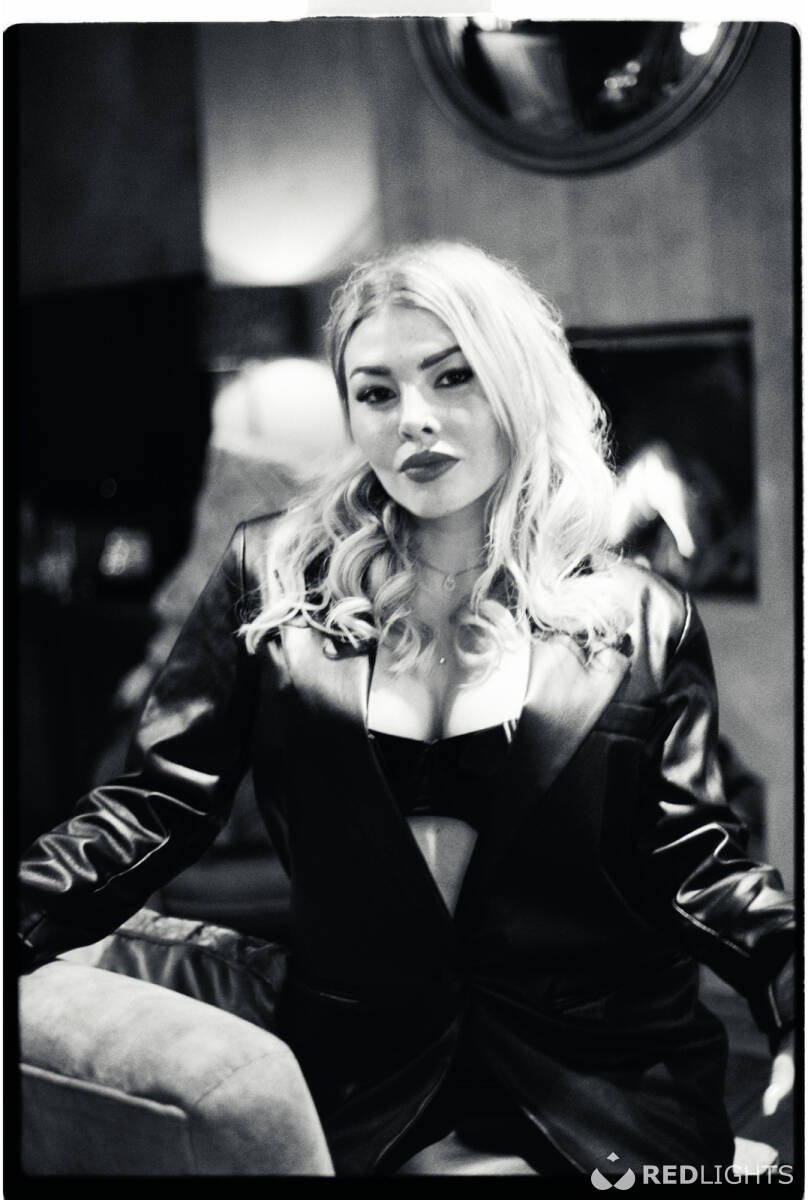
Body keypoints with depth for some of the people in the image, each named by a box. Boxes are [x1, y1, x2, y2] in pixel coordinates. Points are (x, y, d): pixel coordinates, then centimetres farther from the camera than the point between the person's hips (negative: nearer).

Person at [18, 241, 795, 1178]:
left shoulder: (644, 620, -1)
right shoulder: (271, 575, 0)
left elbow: (693, 860, -1)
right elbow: (160, 800, -1)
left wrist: (789, 976, -21)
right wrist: (23, 921, -18)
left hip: (602, 1074, 0)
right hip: (354, 1069, 1)